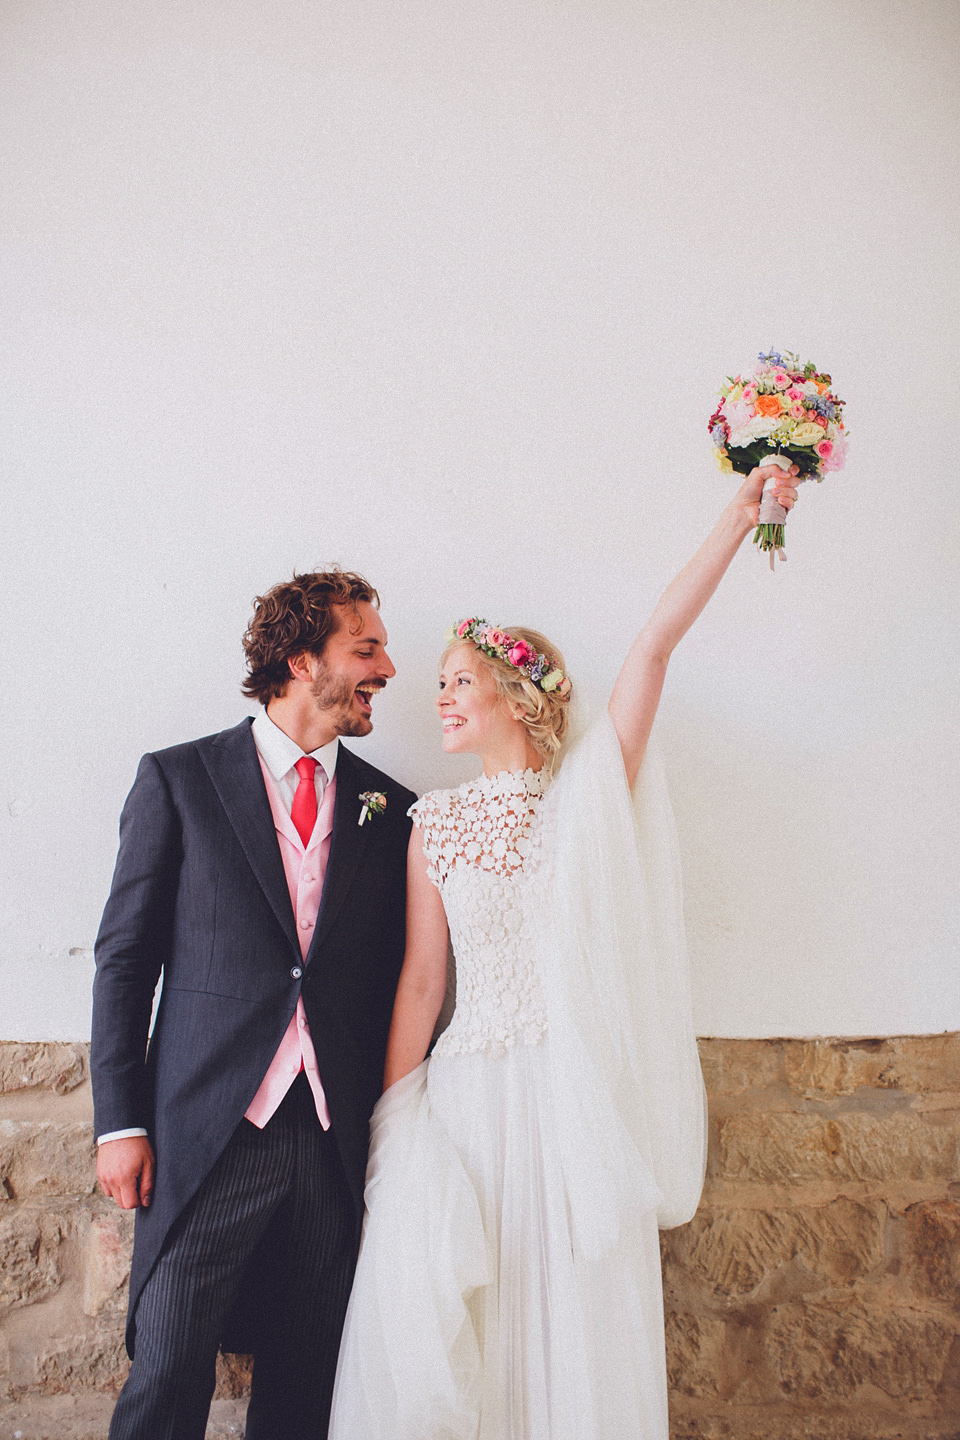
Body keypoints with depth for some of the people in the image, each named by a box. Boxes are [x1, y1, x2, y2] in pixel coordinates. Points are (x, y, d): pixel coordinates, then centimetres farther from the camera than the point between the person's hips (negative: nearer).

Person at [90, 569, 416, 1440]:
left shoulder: (391, 809, 7)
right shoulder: (180, 779, 0)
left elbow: (402, 982, 11)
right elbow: (125, 957, 0)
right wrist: (121, 1121, -4)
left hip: (338, 1143, 3)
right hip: (206, 1135, -2)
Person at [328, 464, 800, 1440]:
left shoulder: (589, 791, 0)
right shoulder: (434, 823, 4)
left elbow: (656, 642, -10)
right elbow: (420, 978, 5)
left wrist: (742, 513, -13)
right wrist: (392, 1124, 4)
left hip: (579, 1096, -1)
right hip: (468, 1094, 1)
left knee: (577, 1332, 9)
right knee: (431, 1327, 2)